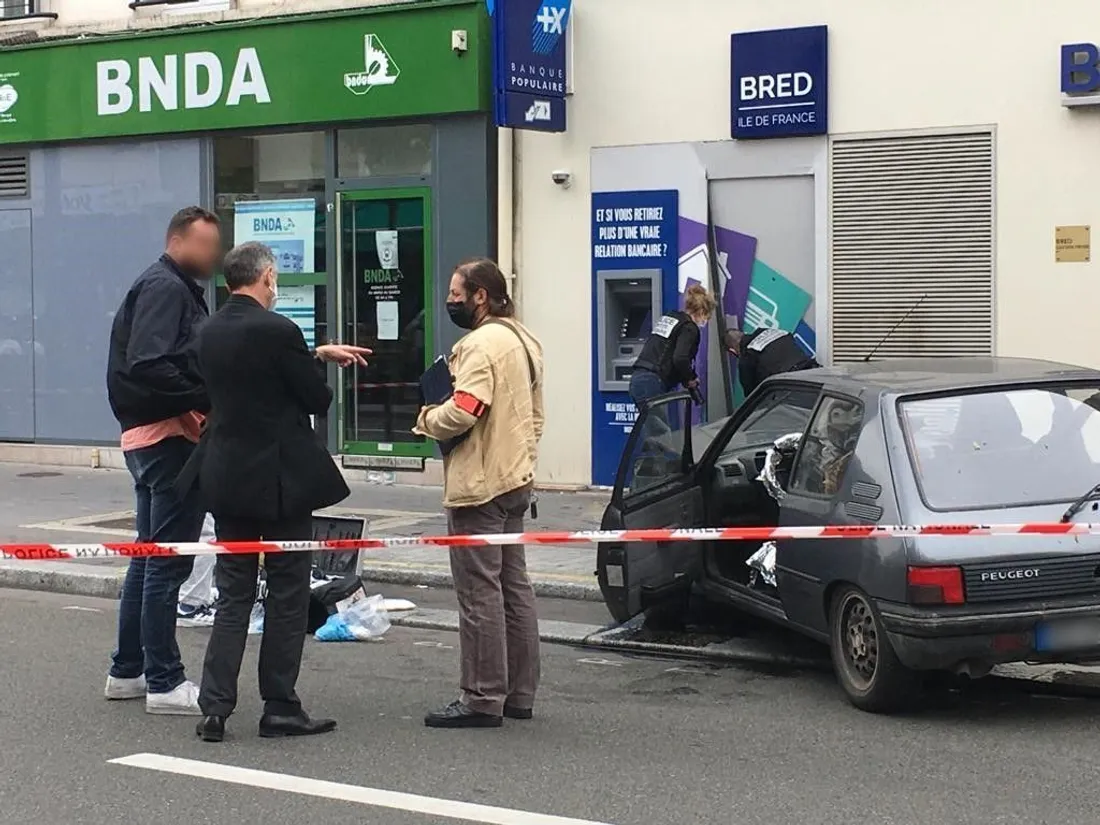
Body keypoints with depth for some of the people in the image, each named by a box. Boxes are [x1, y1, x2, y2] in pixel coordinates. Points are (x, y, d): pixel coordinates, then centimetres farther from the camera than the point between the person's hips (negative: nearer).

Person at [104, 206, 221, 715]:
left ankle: (127, 672, 24)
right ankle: (164, 683, -3)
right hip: (168, 437, -11)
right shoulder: (165, 287, -12)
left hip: (153, 438, 11)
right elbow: (147, 365, -24)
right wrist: (207, 399, -21)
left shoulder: (180, 289, 20)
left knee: (150, 557, 16)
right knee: (168, 561, -7)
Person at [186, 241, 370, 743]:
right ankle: (280, 709, 8)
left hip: (227, 477, 6)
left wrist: (318, 354, 26)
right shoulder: (276, 330, -17)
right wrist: (319, 366, 12)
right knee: (288, 595, 4)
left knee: (232, 595, 11)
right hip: (281, 480, -6)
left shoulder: (210, 332, 5)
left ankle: (215, 706, 4)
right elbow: (318, 400, -9)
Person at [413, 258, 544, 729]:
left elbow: (463, 411, -27)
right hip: (516, 480, 10)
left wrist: (427, 421, -8)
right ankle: (519, 694, 20)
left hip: (478, 486, -10)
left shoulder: (482, 344, -17)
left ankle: (483, 699, -3)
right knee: (514, 586, 13)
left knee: (480, 592, -6)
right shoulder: (524, 341, 16)